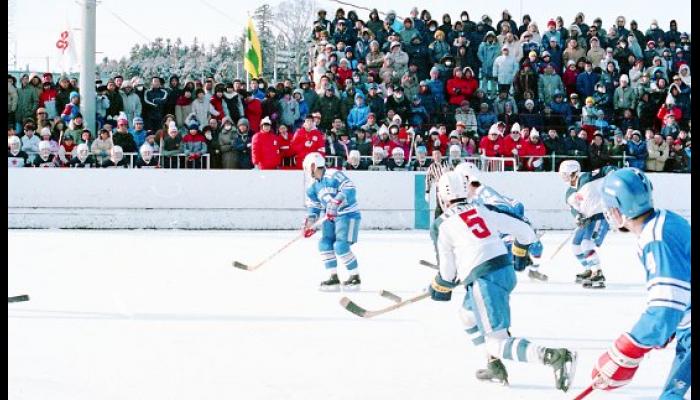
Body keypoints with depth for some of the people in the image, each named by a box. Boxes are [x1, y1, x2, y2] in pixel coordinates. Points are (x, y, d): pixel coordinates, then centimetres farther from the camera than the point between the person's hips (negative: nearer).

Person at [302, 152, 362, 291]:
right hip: (331, 217, 9)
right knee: (325, 244, 0)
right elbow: (313, 206, 13)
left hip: (347, 214, -9)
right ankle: (333, 278, 6)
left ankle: (355, 277, -4)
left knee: (341, 246, -16)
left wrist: (336, 203, -36)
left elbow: (349, 190, -27)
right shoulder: (313, 186, 9)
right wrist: (309, 222, -1)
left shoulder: (334, 175, -17)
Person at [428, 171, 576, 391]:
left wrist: (440, 289, 28)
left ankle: (555, 357, -32)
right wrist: (520, 251, 38)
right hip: (507, 272, 8)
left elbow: (447, 269, 8)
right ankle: (495, 367, 24)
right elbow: (524, 230, 17)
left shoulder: (441, 224, 5)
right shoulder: (484, 211, 17)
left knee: (497, 342, -10)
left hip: (484, 280, -7)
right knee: (468, 314, 31)